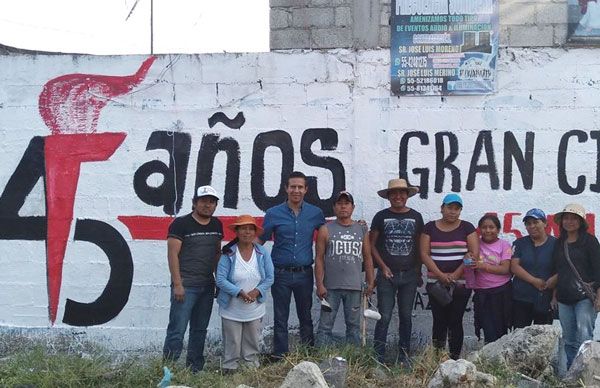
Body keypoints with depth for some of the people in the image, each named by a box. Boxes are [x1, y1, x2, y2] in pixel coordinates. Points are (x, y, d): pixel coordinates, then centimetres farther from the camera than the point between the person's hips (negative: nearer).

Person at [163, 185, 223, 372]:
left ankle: (195, 369, 23)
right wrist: (177, 284, -16)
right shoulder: (181, 223, -7)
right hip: (185, 286, -6)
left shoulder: (216, 225, 11)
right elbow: (172, 254, -11)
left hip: (208, 286, 6)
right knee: (177, 329, -6)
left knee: (200, 329, 13)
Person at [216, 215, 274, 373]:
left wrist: (256, 292, -17)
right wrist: (239, 293, -23)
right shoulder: (228, 253, -10)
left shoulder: (263, 253, -2)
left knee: (252, 344, 14)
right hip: (232, 310, -3)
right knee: (232, 345, 4)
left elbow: (269, 278, 0)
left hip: (255, 310, 3)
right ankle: (229, 370, 18)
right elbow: (220, 279, -14)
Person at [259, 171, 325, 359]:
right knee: (280, 319, 6)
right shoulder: (274, 213, -1)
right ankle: (279, 357, 16)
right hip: (281, 273, -1)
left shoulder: (315, 213, 4)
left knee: (306, 317, 12)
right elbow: (260, 241, 4)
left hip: (304, 273, 1)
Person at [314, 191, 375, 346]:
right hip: (331, 287, -2)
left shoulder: (362, 230, 10)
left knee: (354, 325, 9)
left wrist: (370, 282, 6)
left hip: (355, 287, 3)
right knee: (325, 325, 0)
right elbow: (319, 259, -1)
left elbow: (367, 259, 13)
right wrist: (319, 285, -8)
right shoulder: (325, 230, 2)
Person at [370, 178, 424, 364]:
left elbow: (419, 246, 10)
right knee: (384, 316, -6)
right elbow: (372, 244, 3)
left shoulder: (416, 217, 7)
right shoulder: (381, 216, 2)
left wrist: (419, 272, 6)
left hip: (409, 274, 2)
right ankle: (378, 357, 1)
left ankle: (404, 357, 20)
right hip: (387, 274, -2)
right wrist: (383, 266, -6)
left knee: (406, 316, 9)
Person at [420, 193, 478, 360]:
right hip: (436, 283, 1)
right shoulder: (430, 227, 7)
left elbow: (474, 253, -3)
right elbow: (424, 254, 1)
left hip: (460, 283, -1)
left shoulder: (467, 227, 5)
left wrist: (455, 275, -10)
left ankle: (455, 358, 6)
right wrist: (441, 275, -11)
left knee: (455, 322, -1)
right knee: (439, 321, 0)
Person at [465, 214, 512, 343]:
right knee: (489, 333, -4)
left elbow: (505, 269, -9)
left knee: (501, 330, 2)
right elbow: (467, 264, 9)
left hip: (502, 293, -1)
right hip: (481, 294, 1)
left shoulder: (504, 245, 1)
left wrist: (483, 266, -20)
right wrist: (467, 262, -15)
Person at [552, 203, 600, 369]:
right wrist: (554, 294, 16)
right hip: (564, 299, 5)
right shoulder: (559, 243, 14)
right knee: (569, 341, 8)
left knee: (584, 339, -13)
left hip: (585, 297, -5)